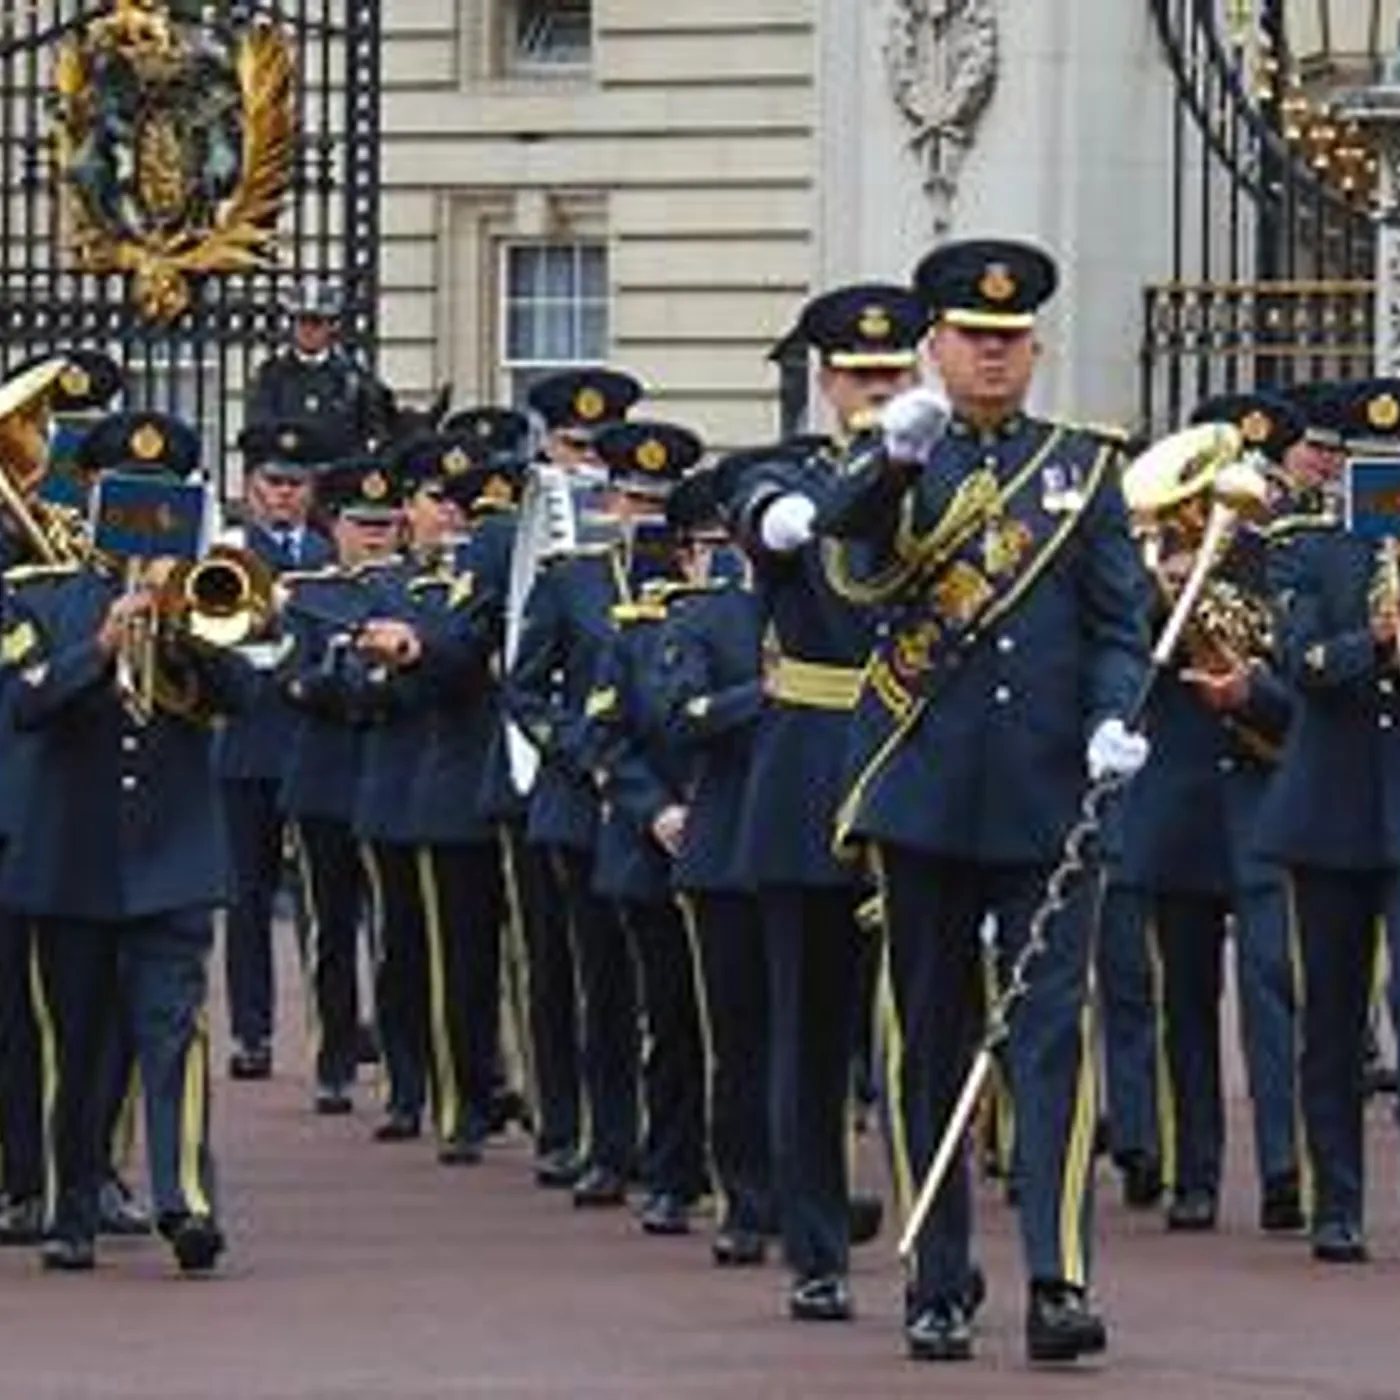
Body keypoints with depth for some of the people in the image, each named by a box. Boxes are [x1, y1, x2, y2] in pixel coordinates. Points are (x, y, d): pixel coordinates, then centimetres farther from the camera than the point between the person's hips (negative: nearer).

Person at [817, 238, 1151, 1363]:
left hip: (1048, 799, 0)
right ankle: (939, 1289, 12)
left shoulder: (1083, 468, 11)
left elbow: (1122, 621, 8)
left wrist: (1113, 720, -11)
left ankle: (1060, 1281, -13)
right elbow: (856, 562, -15)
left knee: (1056, 1031, -8)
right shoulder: (896, 470, 7)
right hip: (925, 796, 0)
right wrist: (896, 462, -34)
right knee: (931, 1046, 5)